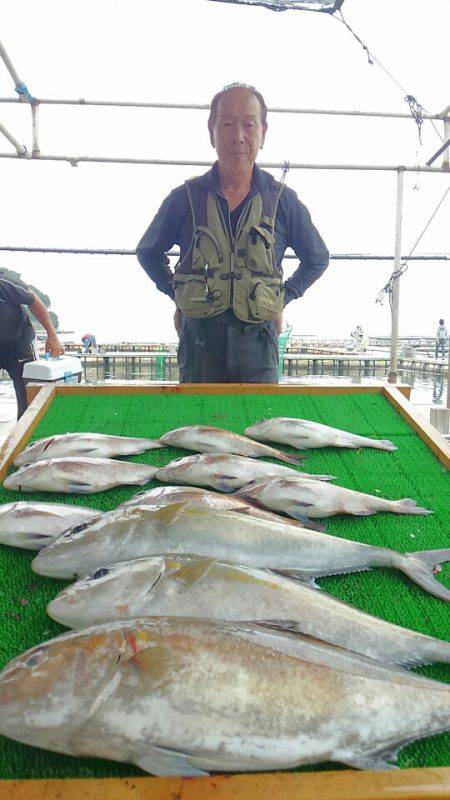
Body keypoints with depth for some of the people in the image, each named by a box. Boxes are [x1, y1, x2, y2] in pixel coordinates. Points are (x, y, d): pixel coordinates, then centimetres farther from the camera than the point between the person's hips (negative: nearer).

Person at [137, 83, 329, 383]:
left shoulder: (283, 200, 3)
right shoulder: (186, 197, 2)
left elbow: (318, 259, 18)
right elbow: (148, 252, 18)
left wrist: (283, 298, 8)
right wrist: (175, 292, 8)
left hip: (257, 339, 0)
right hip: (198, 340, 1)